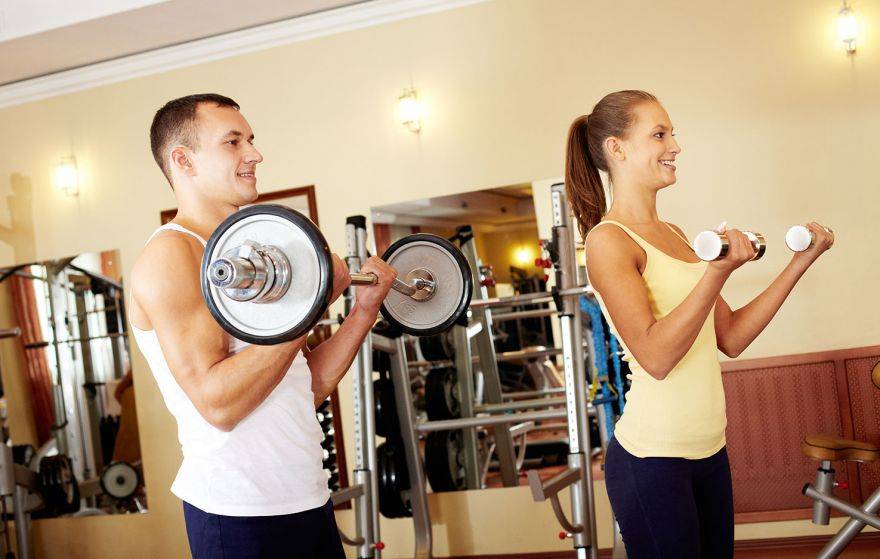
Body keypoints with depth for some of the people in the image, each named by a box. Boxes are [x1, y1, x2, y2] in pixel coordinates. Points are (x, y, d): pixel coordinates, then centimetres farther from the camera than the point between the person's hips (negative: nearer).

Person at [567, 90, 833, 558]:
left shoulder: (672, 235, 12)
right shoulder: (608, 240, -12)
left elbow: (731, 338, 10)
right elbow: (655, 356, -22)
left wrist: (801, 262, 9)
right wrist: (719, 271, -30)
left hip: (709, 450, 8)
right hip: (652, 460, -8)